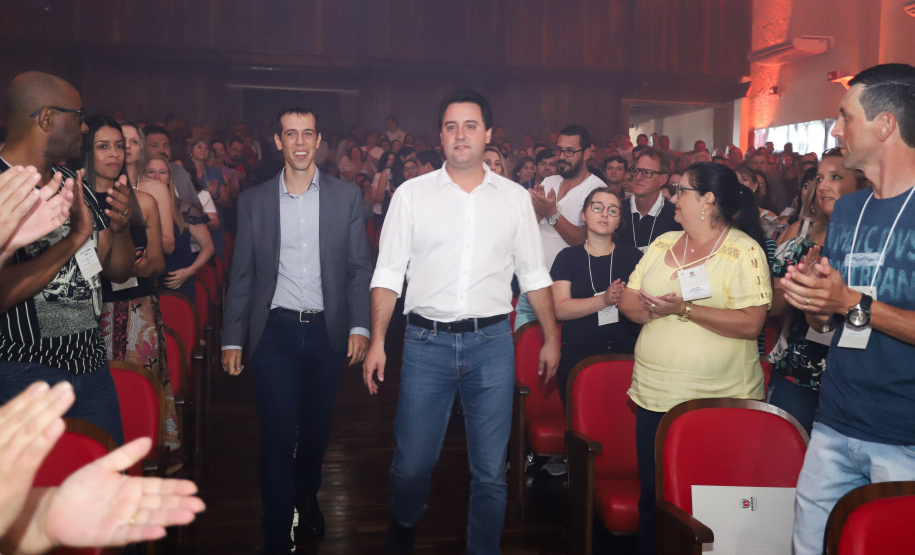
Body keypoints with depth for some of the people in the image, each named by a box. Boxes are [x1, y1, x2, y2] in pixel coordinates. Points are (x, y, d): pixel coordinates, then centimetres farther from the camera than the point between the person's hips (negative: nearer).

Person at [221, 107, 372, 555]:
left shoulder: (347, 196, 3)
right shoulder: (253, 201, 4)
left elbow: (359, 268, 2)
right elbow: (242, 276, 5)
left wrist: (359, 326, -7)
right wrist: (232, 340, 1)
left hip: (326, 331, 1)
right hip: (275, 330, -1)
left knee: (317, 426, 15)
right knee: (278, 433, -2)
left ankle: (307, 496, 43)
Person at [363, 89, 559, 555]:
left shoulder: (515, 198, 7)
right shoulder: (411, 194, 3)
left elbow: (534, 275, 12)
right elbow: (388, 273, 3)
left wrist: (551, 338, 9)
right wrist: (377, 341, -4)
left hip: (491, 343, 1)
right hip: (427, 341, -1)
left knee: (491, 471, 7)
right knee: (411, 464, 7)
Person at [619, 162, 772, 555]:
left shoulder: (745, 250, -6)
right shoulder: (663, 243, 12)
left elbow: (750, 323, -16)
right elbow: (628, 301, 10)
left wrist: (684, 309, -20)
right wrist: (653, 308, -11)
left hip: (720, 401, -5)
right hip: (654, 394, 5)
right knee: (652, 496, 12)